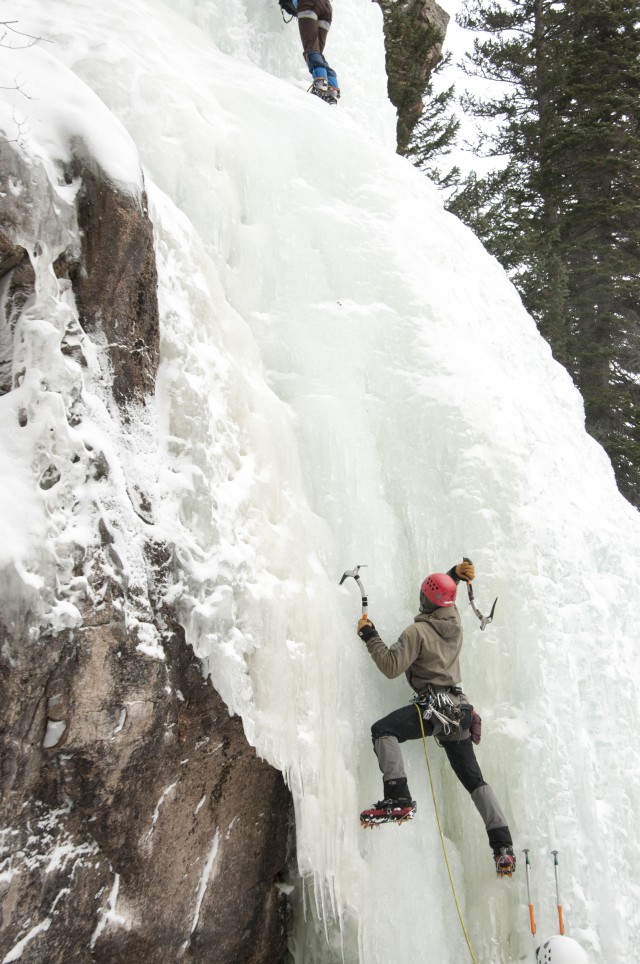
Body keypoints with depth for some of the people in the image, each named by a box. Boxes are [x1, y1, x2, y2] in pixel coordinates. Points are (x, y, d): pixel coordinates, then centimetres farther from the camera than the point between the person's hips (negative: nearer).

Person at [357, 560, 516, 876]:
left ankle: (398, 798, -28)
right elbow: (442, 599, 33)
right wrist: (454, 576, 22)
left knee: (382, 730, -14)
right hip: (459, 709, 8)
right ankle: (503, 845, 12)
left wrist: (370, 636, -7)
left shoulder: (417, 631, -11)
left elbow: (391, 667, -14)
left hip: (433, 705, -8)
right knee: (474, 778, 14)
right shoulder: (455, 621, 9)